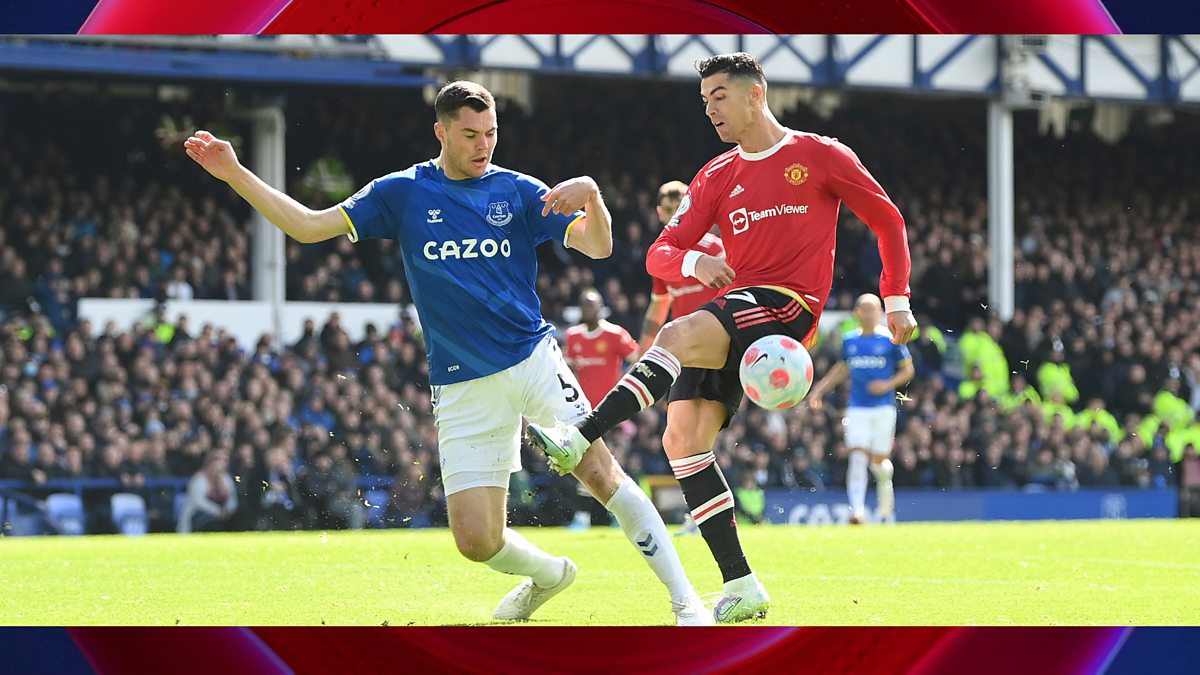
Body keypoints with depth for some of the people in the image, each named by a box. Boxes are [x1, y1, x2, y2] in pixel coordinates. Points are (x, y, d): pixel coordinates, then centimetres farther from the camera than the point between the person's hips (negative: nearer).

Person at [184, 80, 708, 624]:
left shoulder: (517, 192, 4)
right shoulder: (402, 193, 5)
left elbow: (598, 247, 0)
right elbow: (308, 226, 4)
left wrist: (591, 197, -22)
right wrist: (234, 174, -4)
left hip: (533, 360, -1)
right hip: (462, 389, 1)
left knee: (599, 472, -19)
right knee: (477, 542, -6)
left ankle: (684, 599, -11)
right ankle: (547, 574, 27)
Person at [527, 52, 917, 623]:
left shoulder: (820, 156, 5)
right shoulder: (716, 179, 17)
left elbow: (887, 220, 12)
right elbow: (659, 255, 11)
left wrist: (897, 301, 7)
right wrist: (693, 262, -13)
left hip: (788, 304, -6)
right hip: (732, 311, 6)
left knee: (680, 335, -32)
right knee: (686, 436, -10)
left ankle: (580, 437, -42)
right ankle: (741, 587, -7)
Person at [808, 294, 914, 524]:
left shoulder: (890, 339, -2)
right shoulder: (849, 340, 8)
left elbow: (908, 369, 3)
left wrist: (888, 384, -12)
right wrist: (820, 389, 16)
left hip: (883, 407, -2)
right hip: (857, 408, 2)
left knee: (878, 461, 2)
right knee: (857, 457, -13)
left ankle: (885, 484, 37)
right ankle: (857, 510, -19)